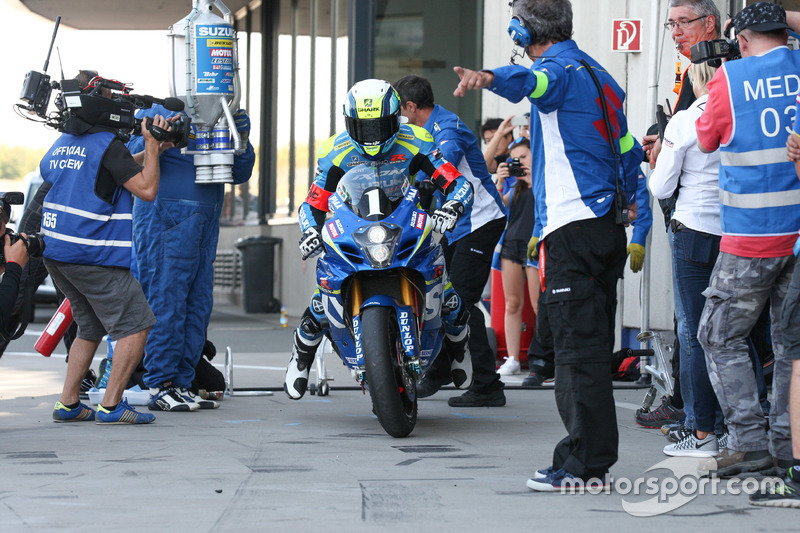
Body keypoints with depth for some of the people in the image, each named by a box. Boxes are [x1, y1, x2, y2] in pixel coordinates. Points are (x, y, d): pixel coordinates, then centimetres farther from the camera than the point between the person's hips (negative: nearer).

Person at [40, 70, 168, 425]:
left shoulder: (61, 144, 15)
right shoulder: (107, 143, -11)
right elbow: (146, 190, -13)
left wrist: (149, 152, 25)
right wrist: (151, 146, -2)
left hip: (55, 252, 9)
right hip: (93, 257, -9)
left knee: (91, 326, 20)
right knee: (136, 325, -3)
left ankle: (68, 404, 15)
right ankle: (111, 405, -8)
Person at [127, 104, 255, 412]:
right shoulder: (157, 112, -2)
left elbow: (239, 173, 17)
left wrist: (241, 141, -1)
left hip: (206, 222, 8)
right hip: (165, 221, -8)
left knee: (199, 305, 8)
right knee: (167, 303, -10)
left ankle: (181, 385, 14)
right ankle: (160, 388, -7)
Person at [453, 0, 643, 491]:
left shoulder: (559, 68, -7)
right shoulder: (598, 75, 21)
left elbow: (532, 81, -33)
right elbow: (628, 149, 30)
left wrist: (489, 78, -53)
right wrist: (629, 199, 46)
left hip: (571, 228, -9)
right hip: (609, 226, 9)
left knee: (577, 346, -9)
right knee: (595, 348, 12)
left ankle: (583, 463, -11)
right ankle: (597, 458, 14)